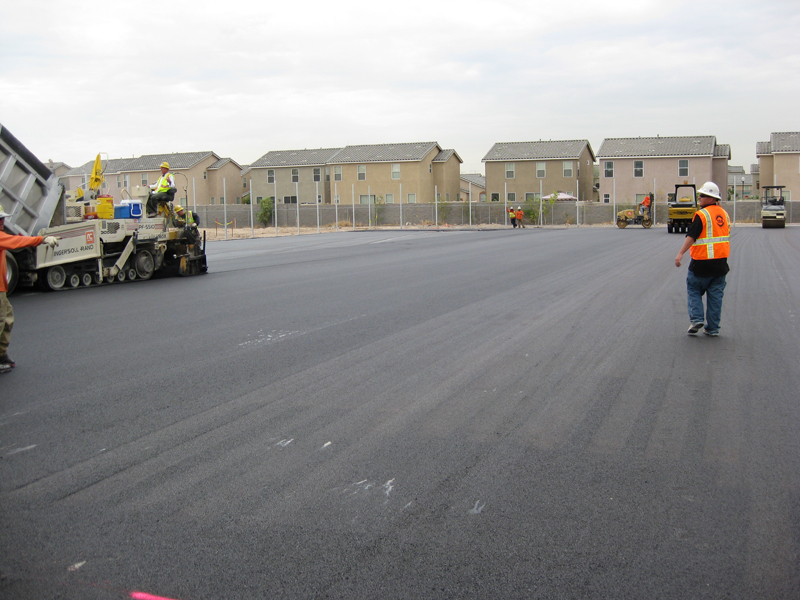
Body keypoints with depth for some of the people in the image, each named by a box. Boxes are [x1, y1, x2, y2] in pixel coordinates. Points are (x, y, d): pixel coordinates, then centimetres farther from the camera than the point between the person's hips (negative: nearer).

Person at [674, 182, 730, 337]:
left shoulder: (701, 215, -13)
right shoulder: (724, 214, 11)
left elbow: (691, 237, -21)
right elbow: (726, 235, 19)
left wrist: (680, 253, -23)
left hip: (702, 263, -6)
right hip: (721, 263, 6)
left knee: (693, 290, 10)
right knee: (715, 295, 9)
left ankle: (696, 319, -3)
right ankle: (713, 328, 12)